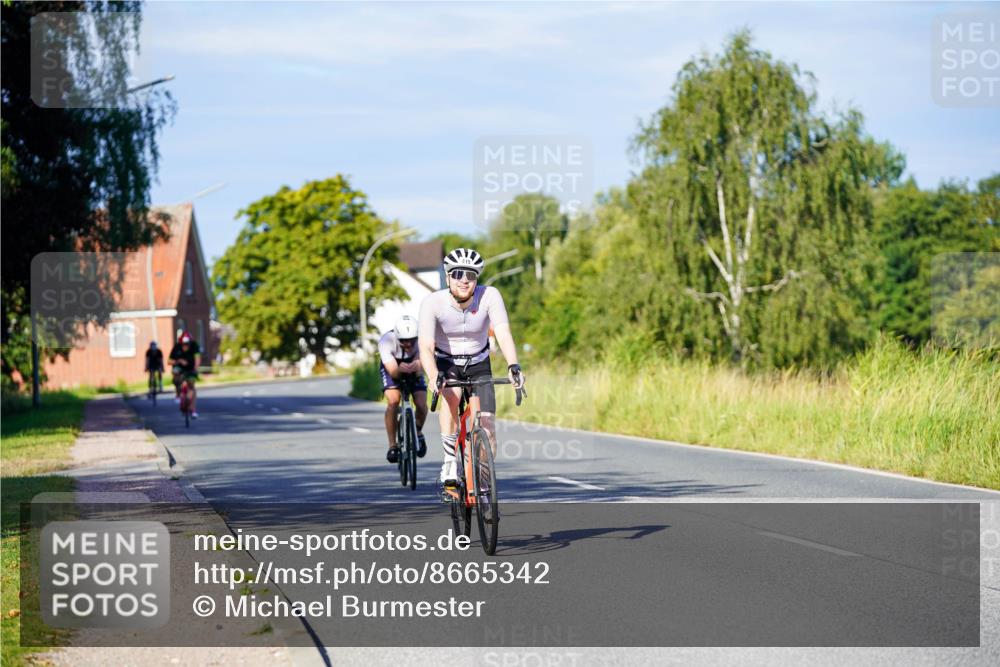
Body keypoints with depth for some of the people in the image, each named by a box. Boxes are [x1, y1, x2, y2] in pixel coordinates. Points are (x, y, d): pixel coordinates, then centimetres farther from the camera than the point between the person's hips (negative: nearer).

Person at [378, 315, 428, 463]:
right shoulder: (386, 341, -36)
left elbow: (419, 372, -35)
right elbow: (393, 372, -38)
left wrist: (416, 367, -58)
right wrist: (400, 369, -61)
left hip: (413, 370, 1)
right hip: (392, 367, -1)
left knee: (421, 404, -16)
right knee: (393, 401, -26)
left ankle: (418, 433, 17)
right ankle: (392, 445, -13)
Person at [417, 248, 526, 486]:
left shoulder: (490, 296, -24)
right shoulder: (433, 302, -26)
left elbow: (503, 333, -34)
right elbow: (425, 346, -35)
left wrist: (513, 365, -52)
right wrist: (433, 376, -54)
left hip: (478, 364, 1)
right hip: (446, 362, -1)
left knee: (486, 427, -10)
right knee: (452, 396, -33)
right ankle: (450, 462, -19)